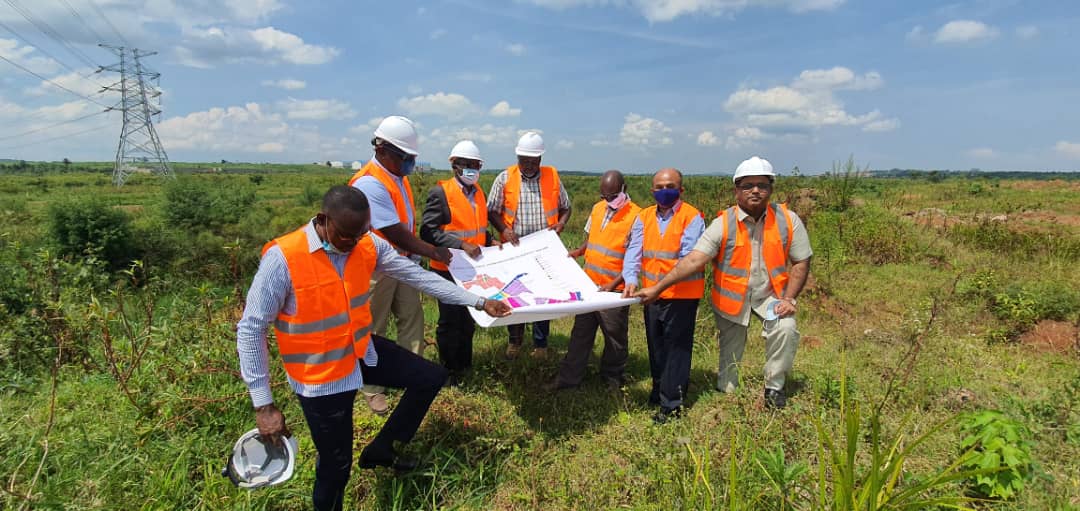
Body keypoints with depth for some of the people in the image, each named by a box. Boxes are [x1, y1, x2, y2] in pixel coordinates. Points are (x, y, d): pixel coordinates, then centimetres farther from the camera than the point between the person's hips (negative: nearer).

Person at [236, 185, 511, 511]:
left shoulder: (369, 246, -10)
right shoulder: (282, 259, -26)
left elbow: (418, 275, -4)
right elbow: (251, 329, -20)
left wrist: (478, 302, -4)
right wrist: (263, 405, -20)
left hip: (362, 351, 6)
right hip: (320, 377, -6)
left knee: (431, 377, 11)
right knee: (336, 463, 6)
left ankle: (380, 449, 28)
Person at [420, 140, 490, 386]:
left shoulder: (479, 192, 9)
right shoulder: (440, 192, -13)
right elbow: (428, 231, -20)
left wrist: (490, 242, 2)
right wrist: (461, 245, -27)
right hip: (449, 269, -7)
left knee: (469, 319, 18)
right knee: (450, 322, 5)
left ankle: (465, 365, 34)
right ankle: (450, 370, 22)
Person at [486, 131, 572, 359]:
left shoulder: (552, 176, 1)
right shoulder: (505, 178, -3)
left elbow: (565, 207, 11)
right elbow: (492, 211, 0)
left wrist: (561, 223, -9)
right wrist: (503, 229, -17)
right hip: (515, 249, 0)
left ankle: (540, 344, 24)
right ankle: (515, 340, 30)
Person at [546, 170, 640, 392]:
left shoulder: (635, 216, -15)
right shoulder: (598, 208, 7)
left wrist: (613, 284, -23)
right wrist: (579, 251, 2)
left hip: (613, 290, -6)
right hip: (589, 283, 6)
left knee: (615, 336, 11)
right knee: (581, 332, 14)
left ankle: (613, 378, 31)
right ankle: (569, 376, 25)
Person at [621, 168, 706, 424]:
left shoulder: (692, 217, -8)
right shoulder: (644, 217, 6)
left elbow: (689, 257, -16)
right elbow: (634, 251, -3)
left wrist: (665, 281, -24)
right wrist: (631, 280, -19)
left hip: (682, 294, -5)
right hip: (652, 294, 6)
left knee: (676, 347, -1)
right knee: (655, 345, 18)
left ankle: (672, 404, 8)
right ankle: (659, 391, 35)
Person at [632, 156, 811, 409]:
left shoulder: (788, 220, -11)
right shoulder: (723, 223, -17)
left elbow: (801, 262, -3)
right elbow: (694, 260, -25)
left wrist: (789, 298, -15)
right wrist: (657, 288, -34)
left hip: (771, 293, 1)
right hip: (731, 296, 0)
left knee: (785, 330, -23)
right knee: (730, 349, 12)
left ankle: (774, 388, 2)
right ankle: (726, 393, 39)